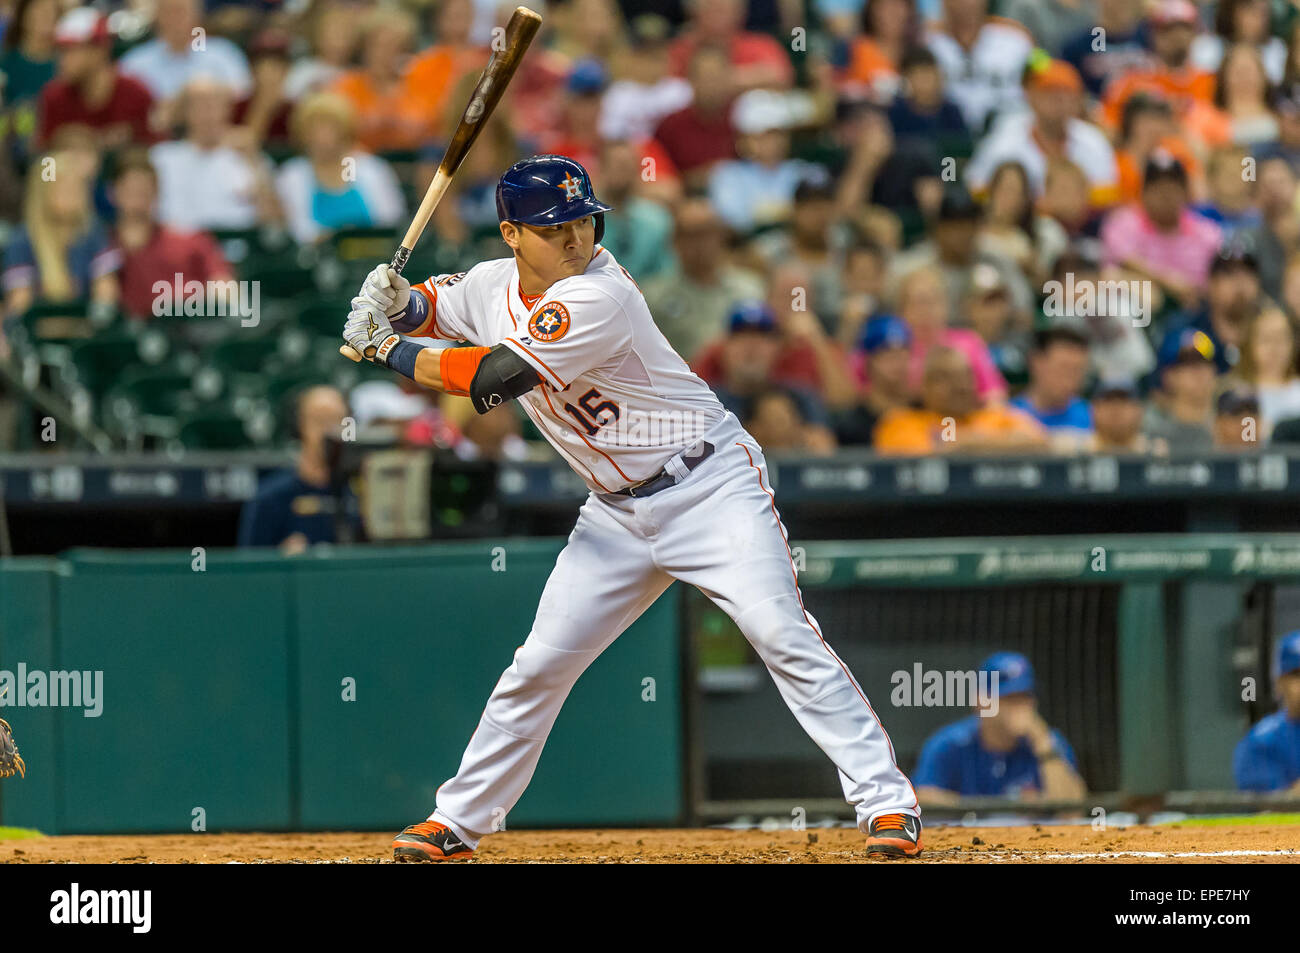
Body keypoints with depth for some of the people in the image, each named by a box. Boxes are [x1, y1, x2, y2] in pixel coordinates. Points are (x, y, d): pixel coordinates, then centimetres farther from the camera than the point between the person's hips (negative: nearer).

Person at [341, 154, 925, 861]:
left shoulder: (598, 298, -24)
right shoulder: (494, 284, 1)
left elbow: (490, 380, -27)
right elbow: (433, 306, 22)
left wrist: (385, 349, -16)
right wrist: (395, 304, -2)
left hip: (710, 485, -7)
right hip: (617, 513, 7)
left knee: (781, 633, -20)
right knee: (540, 664, 5)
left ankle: (886, 801, -19)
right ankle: (457, 822, 17)